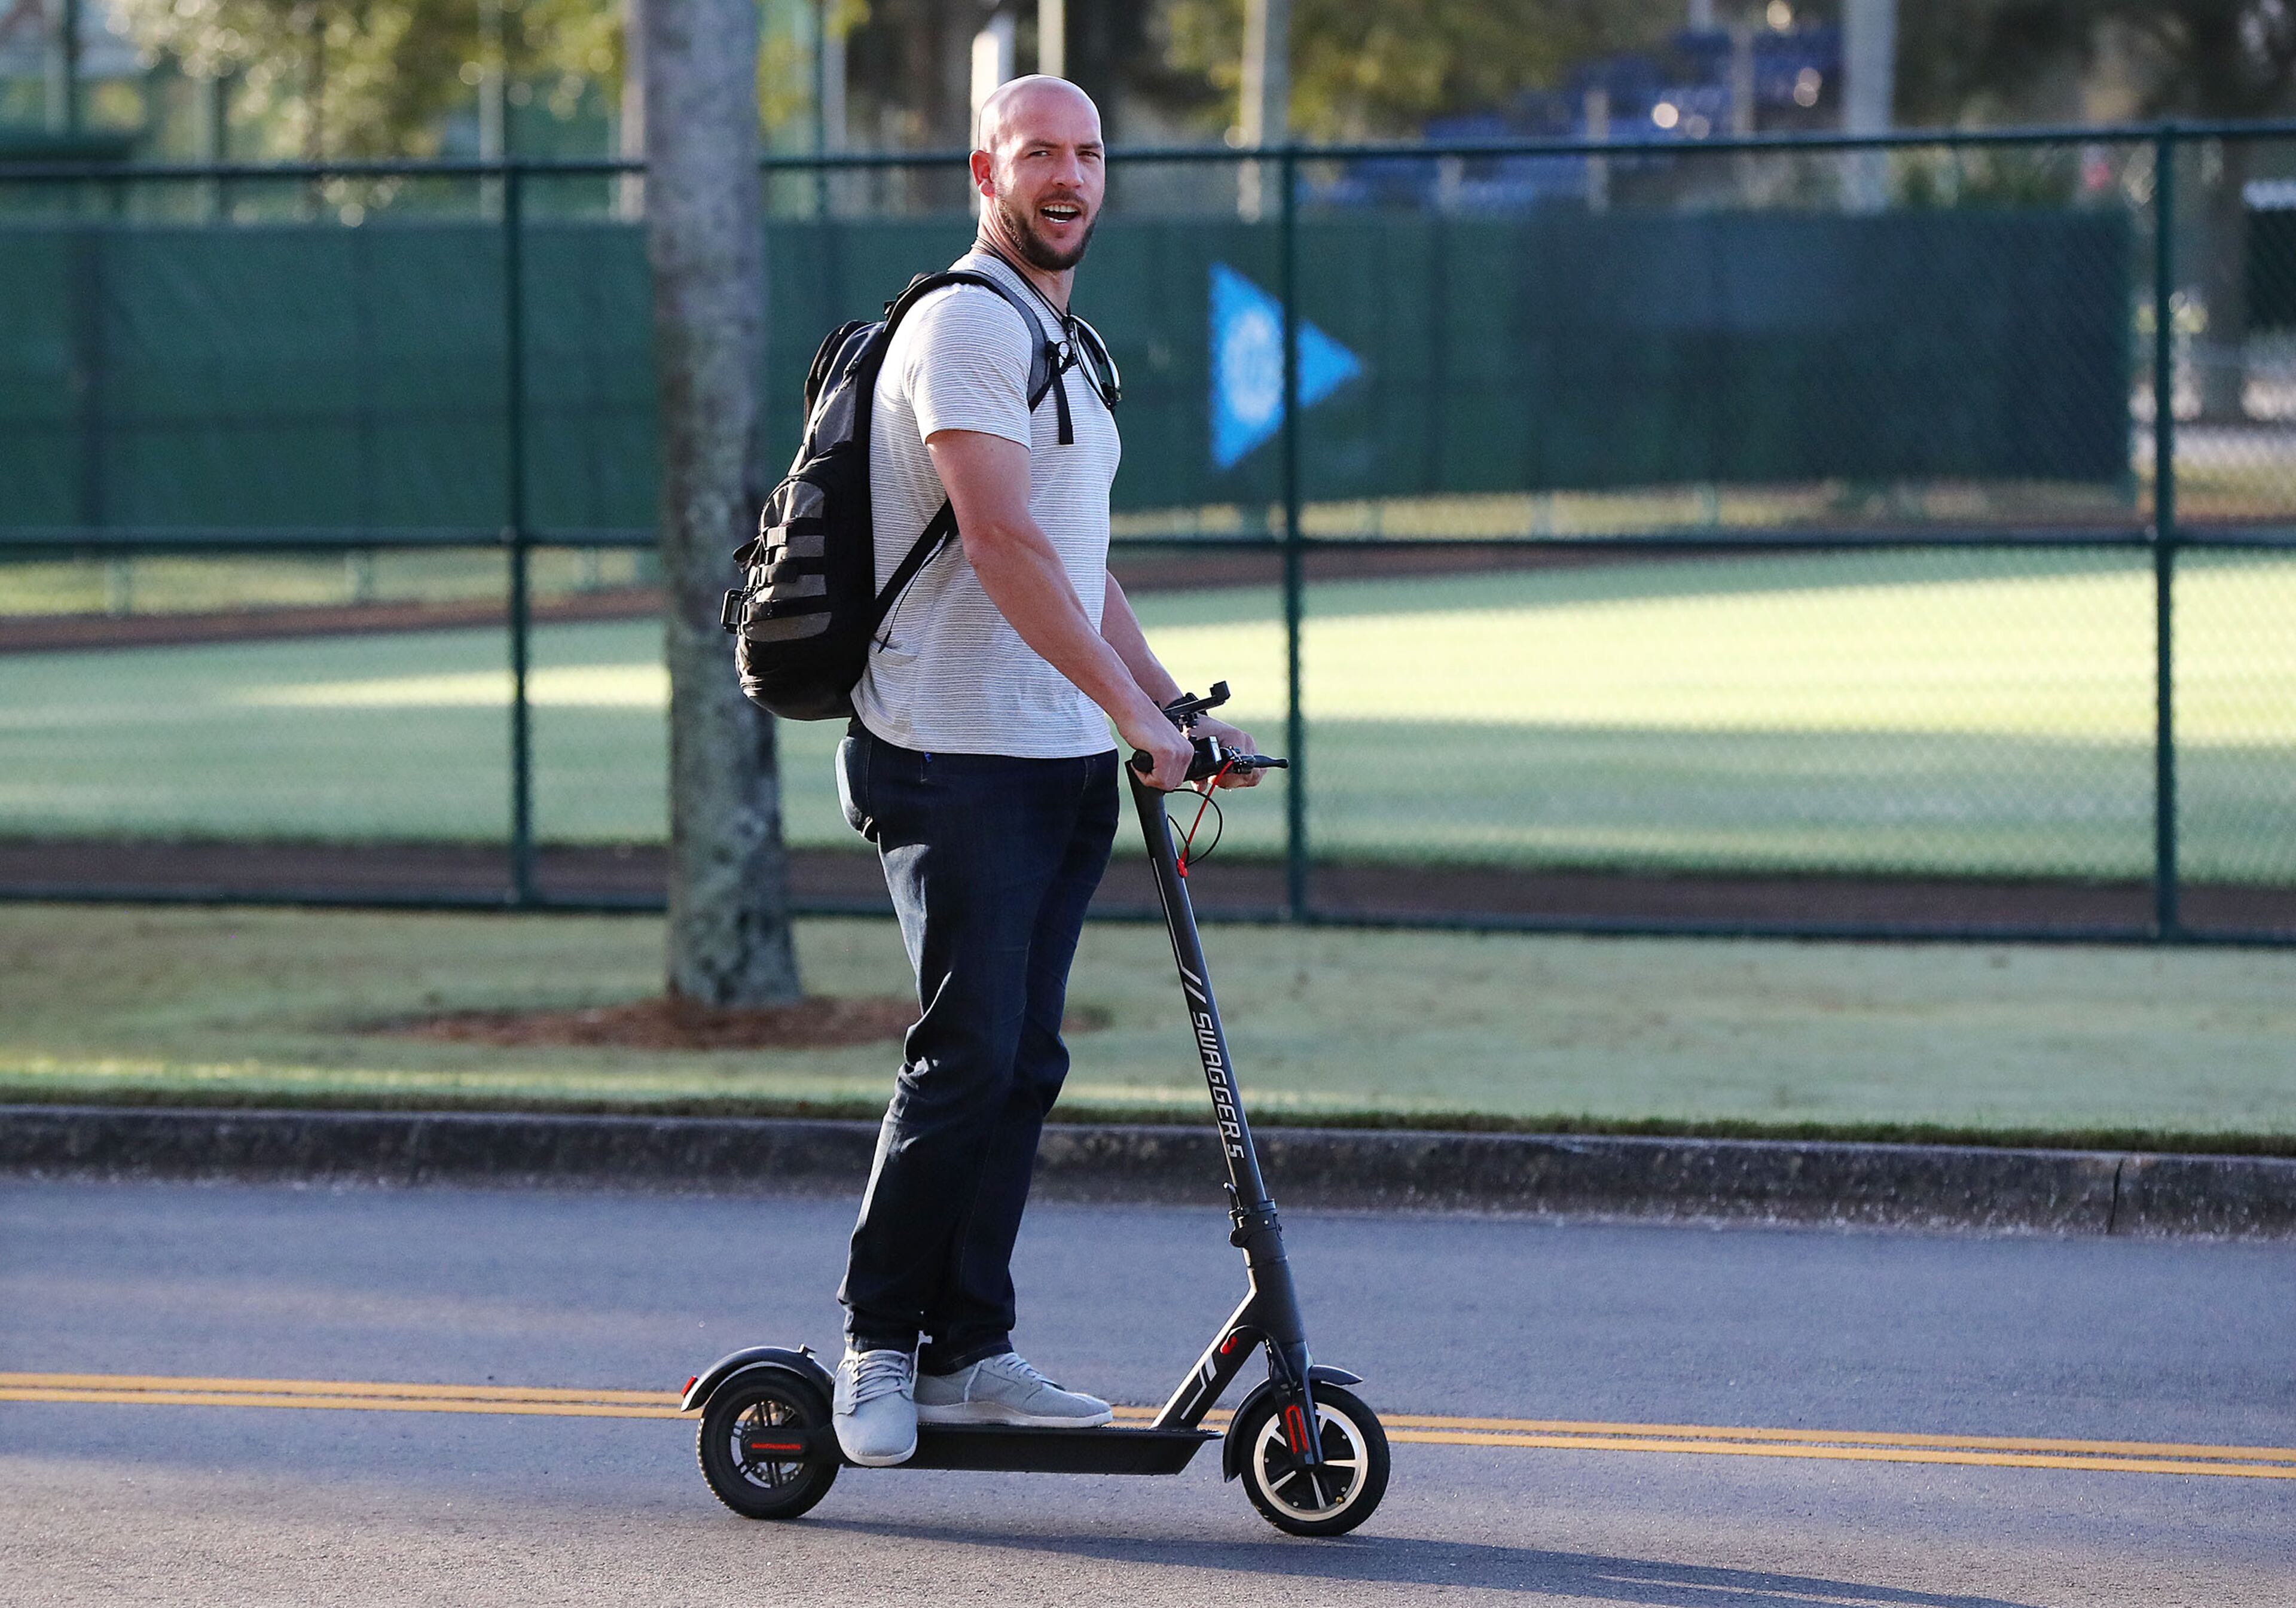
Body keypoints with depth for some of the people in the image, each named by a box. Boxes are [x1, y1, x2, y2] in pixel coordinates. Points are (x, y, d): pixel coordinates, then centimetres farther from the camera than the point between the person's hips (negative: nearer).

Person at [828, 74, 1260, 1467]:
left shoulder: (1072, 346, 20)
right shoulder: (966, 325, -11)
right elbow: (1003, 541, -21)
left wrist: (1178, 711, 16)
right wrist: (1130, 710, -23)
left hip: (1065, 764, 9)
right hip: (955, 761, -9)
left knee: (1025, 1063, 6)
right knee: (969, 1057, -11)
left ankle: (970, 1350, 10)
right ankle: (880, 1343, 0)